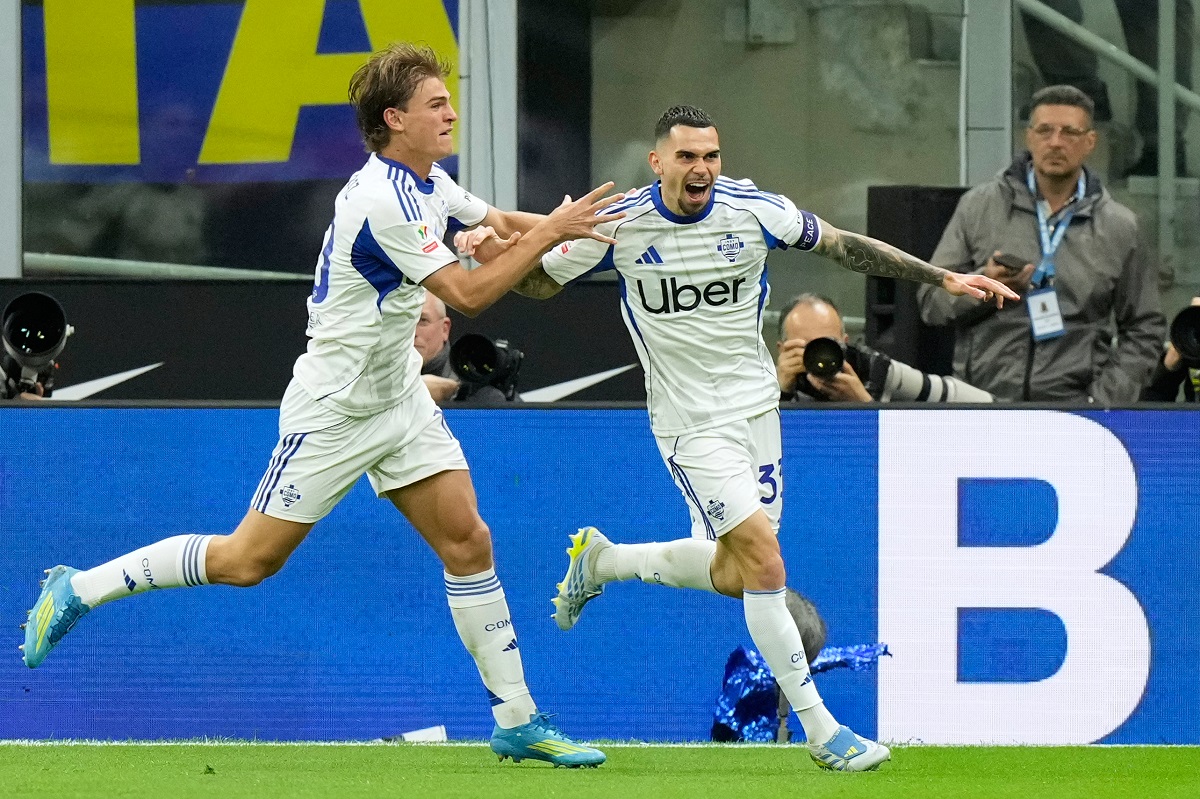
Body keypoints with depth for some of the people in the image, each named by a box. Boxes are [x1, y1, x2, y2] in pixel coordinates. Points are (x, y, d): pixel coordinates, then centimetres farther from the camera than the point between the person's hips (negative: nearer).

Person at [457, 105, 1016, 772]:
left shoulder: (754, 211, -7)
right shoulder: (619, 224, -12)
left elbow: (845, 246, 5)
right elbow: (541, 281, 4)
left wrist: (944, 277, 1)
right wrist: (494, 252, -17)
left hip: (756, 407, 4)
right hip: (690, 423, -4)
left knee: (733, 576, 9)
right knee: (766, 562, -15)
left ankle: (602, 561, 34)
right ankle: (822, 731, -9)